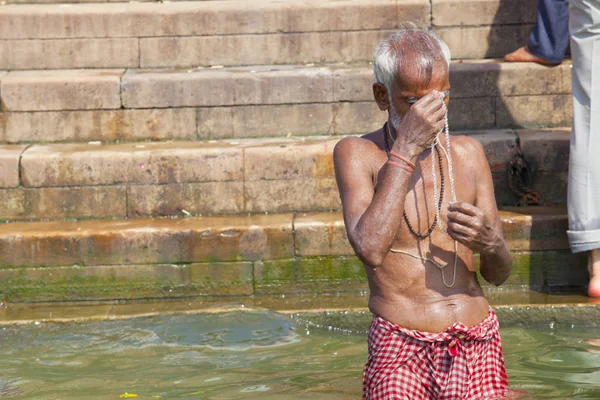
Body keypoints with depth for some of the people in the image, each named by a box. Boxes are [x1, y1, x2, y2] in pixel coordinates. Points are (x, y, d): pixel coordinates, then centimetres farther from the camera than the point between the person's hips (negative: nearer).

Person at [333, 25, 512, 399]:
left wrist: (489, 242, -14)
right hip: (401, 350, -3)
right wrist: (406, 148, -19)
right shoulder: (358, 153, -3)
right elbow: (370, 249, -21)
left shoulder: (468, 153, 9)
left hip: (478, 344, 4)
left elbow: (499, 274, 10)